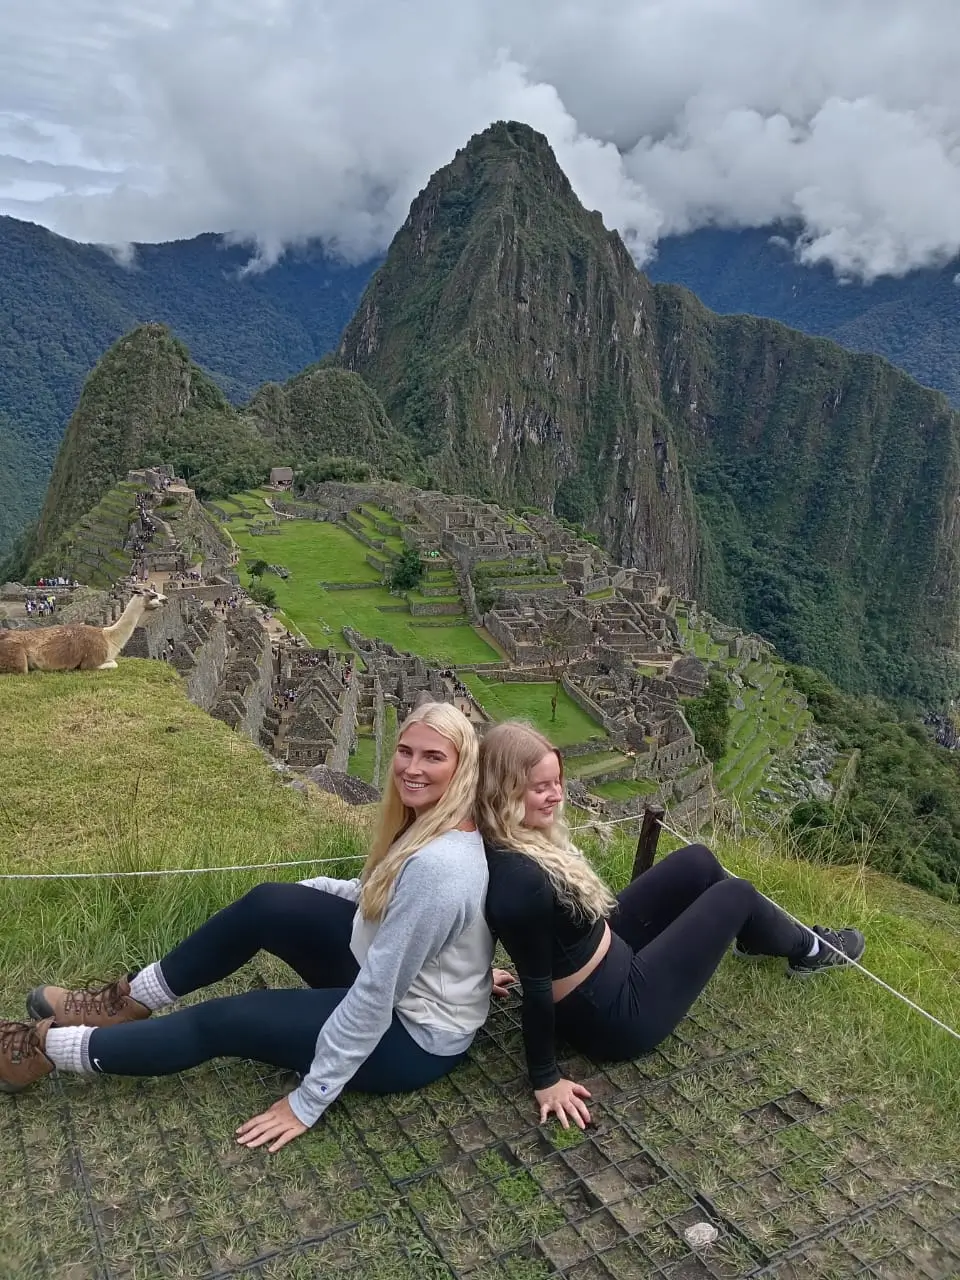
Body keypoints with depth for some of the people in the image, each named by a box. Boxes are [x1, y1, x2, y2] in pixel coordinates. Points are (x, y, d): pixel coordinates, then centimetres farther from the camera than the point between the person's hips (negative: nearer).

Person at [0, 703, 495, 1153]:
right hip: (391, 981, 8)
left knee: (222, 1023, -7)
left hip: (417, 1036, -8)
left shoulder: (438, 866, -34)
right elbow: (386, 896, 15)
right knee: (267, 906, 1)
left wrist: (309, 1099, -22)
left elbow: (376, 993, -30)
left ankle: (45, 1047, 10)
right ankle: (130, 1001, 19)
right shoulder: (429, 823, -3)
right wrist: (307, 892, 8)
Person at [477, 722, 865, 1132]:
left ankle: (758, 936, 42)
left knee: (697, 862, 11)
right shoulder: (520, 881, -36)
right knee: (736, 894, 2)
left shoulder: (502, 847, -9)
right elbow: (536, 986, -26)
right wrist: (546, 1080, -18)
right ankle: (809, 951, 35)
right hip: (613, 1014, -8)